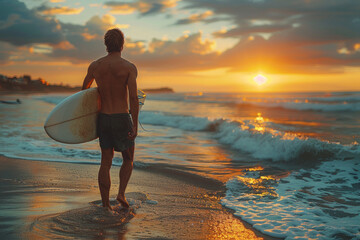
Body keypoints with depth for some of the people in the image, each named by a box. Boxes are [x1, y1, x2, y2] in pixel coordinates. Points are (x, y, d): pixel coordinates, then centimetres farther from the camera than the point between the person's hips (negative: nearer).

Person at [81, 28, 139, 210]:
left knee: (106, 163, 10)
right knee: (128, 160, 17)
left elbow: (84, 88, 21)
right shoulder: (129, 67, -11)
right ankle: (121, 193, -1)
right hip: (122, 119, -3)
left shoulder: (94, 66, 2)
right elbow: (134, 97, -21)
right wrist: (135, 126, -17)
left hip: (103, 118, 4)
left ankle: (105, 205, 11)